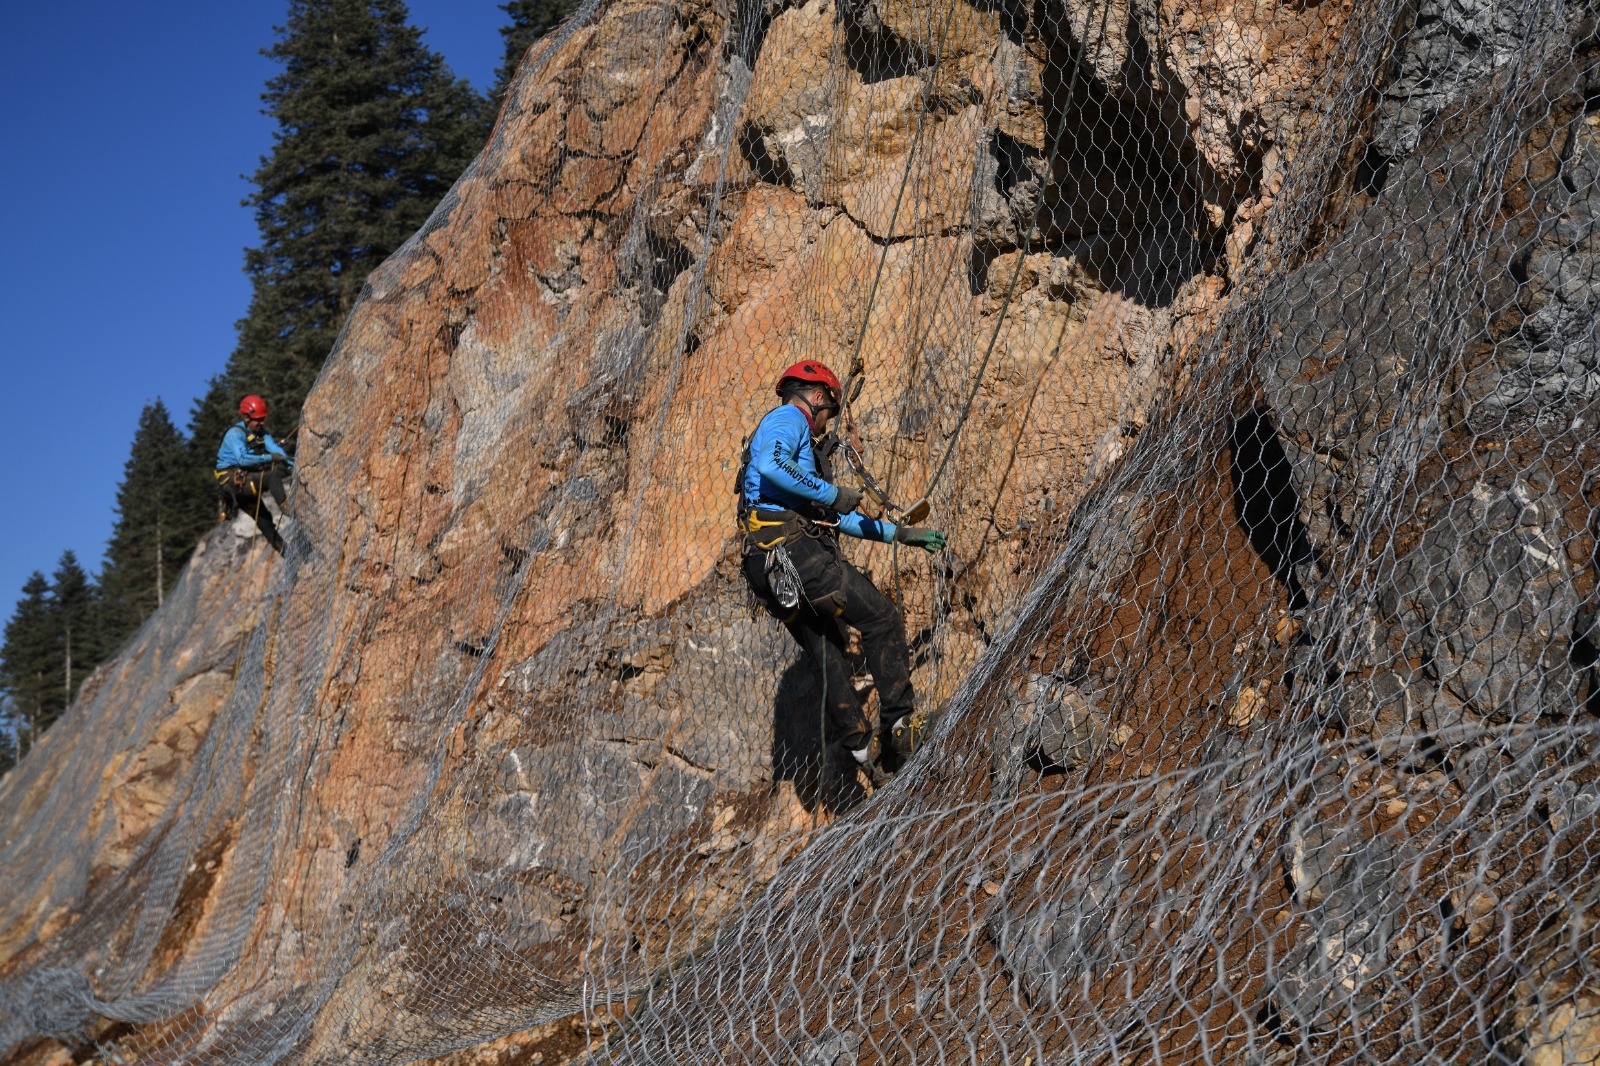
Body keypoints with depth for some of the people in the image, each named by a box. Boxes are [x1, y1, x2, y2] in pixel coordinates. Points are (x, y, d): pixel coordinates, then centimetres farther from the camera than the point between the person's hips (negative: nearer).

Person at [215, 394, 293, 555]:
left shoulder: (261, 432, 9)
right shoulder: (235, 433, -14)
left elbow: (274, 448, -7)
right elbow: (242, 459, -28)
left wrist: (290, 465, -23)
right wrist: (269, 458, -32)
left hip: (246, 483, 8)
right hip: (233, 481, -8)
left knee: (264, 518, 8)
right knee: (272, 474, -27)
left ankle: (282, 548, 10)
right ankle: (284, 505, -35)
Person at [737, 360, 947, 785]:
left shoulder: (802, 446, 33)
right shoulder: (788, 419, 2)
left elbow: (840, 518, 34)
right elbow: (770, 466, -23)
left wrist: (902, 534, 32)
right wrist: (831, 493, -16)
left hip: (771, 568, 10)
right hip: (792, 548, -10)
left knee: (828, 656, 13)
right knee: (880, 617, -4)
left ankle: (860, 745, 14)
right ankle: (900, 724, -5)